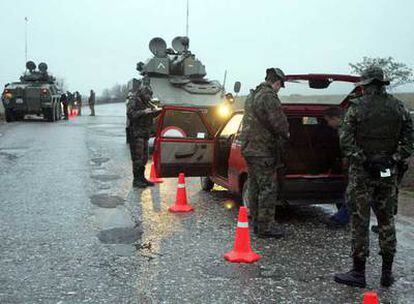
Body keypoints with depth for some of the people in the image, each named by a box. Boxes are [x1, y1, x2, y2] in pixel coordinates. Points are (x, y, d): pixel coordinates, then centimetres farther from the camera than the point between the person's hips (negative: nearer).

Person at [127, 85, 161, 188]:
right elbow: (130, 114, -22)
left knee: (144, 157, 12)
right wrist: (144, 112, -25)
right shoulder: (133, 101, -8)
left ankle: (141, 178, 21)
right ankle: (136, 180, -4)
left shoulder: (144, 103, 17)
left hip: (144, 133, 9)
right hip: (136, 133, -9)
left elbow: (151, 115, 24)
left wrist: (156, 111, 4)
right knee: (138, 157, -9)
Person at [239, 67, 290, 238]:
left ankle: (256, 223, 21)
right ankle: (265, 226, -3)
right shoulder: (269, 96, -14)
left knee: (255, 186, 14)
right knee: (268, 188, -5)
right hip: (263, 150, -10)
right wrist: (285, 134, 1)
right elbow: (278, 122, -19)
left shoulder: (251, 96, 17)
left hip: (249, 148, 10)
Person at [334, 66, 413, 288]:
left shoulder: (357, 107, -8)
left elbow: (346, 140, -14)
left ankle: (359, 272, 6)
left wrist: (361, 159, -7)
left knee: (360, 221, 2)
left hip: (362, 172, -4)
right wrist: (395, 159, 2)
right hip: (388, 173, 4)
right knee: (386, 220, 13)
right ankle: (387, 273, 19)